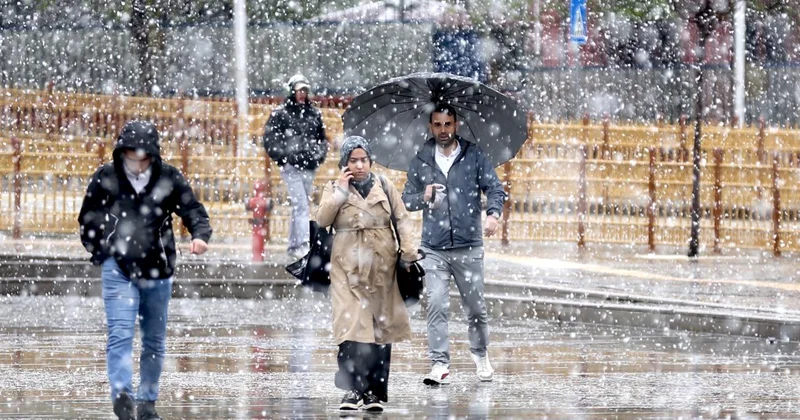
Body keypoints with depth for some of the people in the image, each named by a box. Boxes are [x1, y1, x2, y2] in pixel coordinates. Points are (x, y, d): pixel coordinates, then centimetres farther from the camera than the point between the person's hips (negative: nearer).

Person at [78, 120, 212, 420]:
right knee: (120, 333, -18)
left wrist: (200, 235, -22)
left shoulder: (169, 178, 0)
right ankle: (121, 392, -29)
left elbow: (193, 210, -2)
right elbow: (87, 219, 12)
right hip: (118, 269, -2)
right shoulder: (105, 178, 0)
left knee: (155, 339, 11)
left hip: (158, 271, 2)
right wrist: (99, 252, 7)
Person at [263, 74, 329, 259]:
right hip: (291, 167, -5)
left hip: (309, 167, 5)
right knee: (301, 206, -16)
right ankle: (303, 244, -24)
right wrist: (283, 156, -10)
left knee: (299, 207, 10)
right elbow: (269, 139, -1)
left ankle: (293, 246, 18)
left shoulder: (314, 114, 14)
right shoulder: (280, 114, 0)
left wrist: (319, 155, 7)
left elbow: (322, 138, 24)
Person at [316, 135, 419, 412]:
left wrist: (409, 251, -4)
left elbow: (402, 220, 8)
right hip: (349, 269, -2)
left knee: (381, 328, 4)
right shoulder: (334, 190, 6)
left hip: (381, 267, 2)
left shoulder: (385, 187, 9)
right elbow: (322, 219, -8)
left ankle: (375, 391, 10)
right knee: (352, 326, -15)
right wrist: (341, 190, -11)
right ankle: (353, 389, -16)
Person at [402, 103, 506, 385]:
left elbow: (494, 188, -1)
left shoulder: (474, 156, 3)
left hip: (468, 247, -1)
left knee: (476, 307, 5)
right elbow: (407, 198, 13)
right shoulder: (421, 161, 8)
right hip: (434, 248, 1)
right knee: (436, 306, -8)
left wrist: (493, 213, -20)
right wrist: (423, 197, -10)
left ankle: (480, 355, 28)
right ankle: (440, 364, -7)